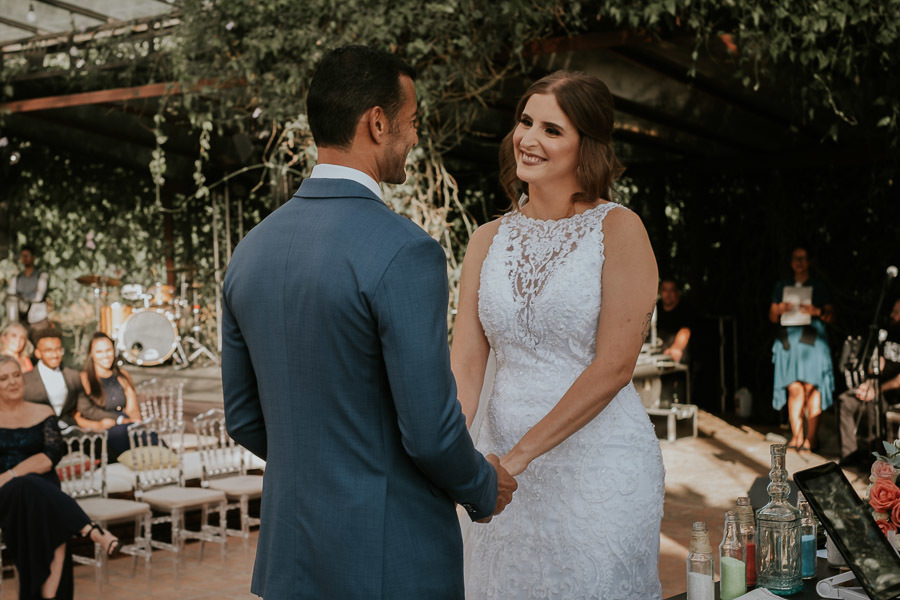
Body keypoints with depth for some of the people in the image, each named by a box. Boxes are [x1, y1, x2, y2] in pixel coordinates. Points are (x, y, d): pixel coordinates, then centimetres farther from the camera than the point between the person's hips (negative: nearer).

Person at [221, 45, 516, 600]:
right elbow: (430, 432, -19)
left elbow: (243, 419, 10)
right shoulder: (405, 252, -20)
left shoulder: (252, 250, 2)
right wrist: (485, 488, 1)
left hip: (289, 556, 7)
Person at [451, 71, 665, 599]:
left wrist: (521, 452, -18)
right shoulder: (489, 240, 6)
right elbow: (466, 364, 0)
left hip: (597, 463, -4)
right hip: (501, 465, 4)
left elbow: (614, 366, -14)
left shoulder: (619, 230, -8)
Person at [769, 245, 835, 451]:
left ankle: (811, 437, -4)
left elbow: (830, 315, 5)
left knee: (811, 388, -9)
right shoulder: (782, 286, 17)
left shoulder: (819, 286, 9)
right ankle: (796, 436, 3)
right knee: (793, 388, -4)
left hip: (813, 340, -2)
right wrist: (779, 310, -6)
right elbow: (772, 316, 17)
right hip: (788, 340, 2)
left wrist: (816, 311, -16)